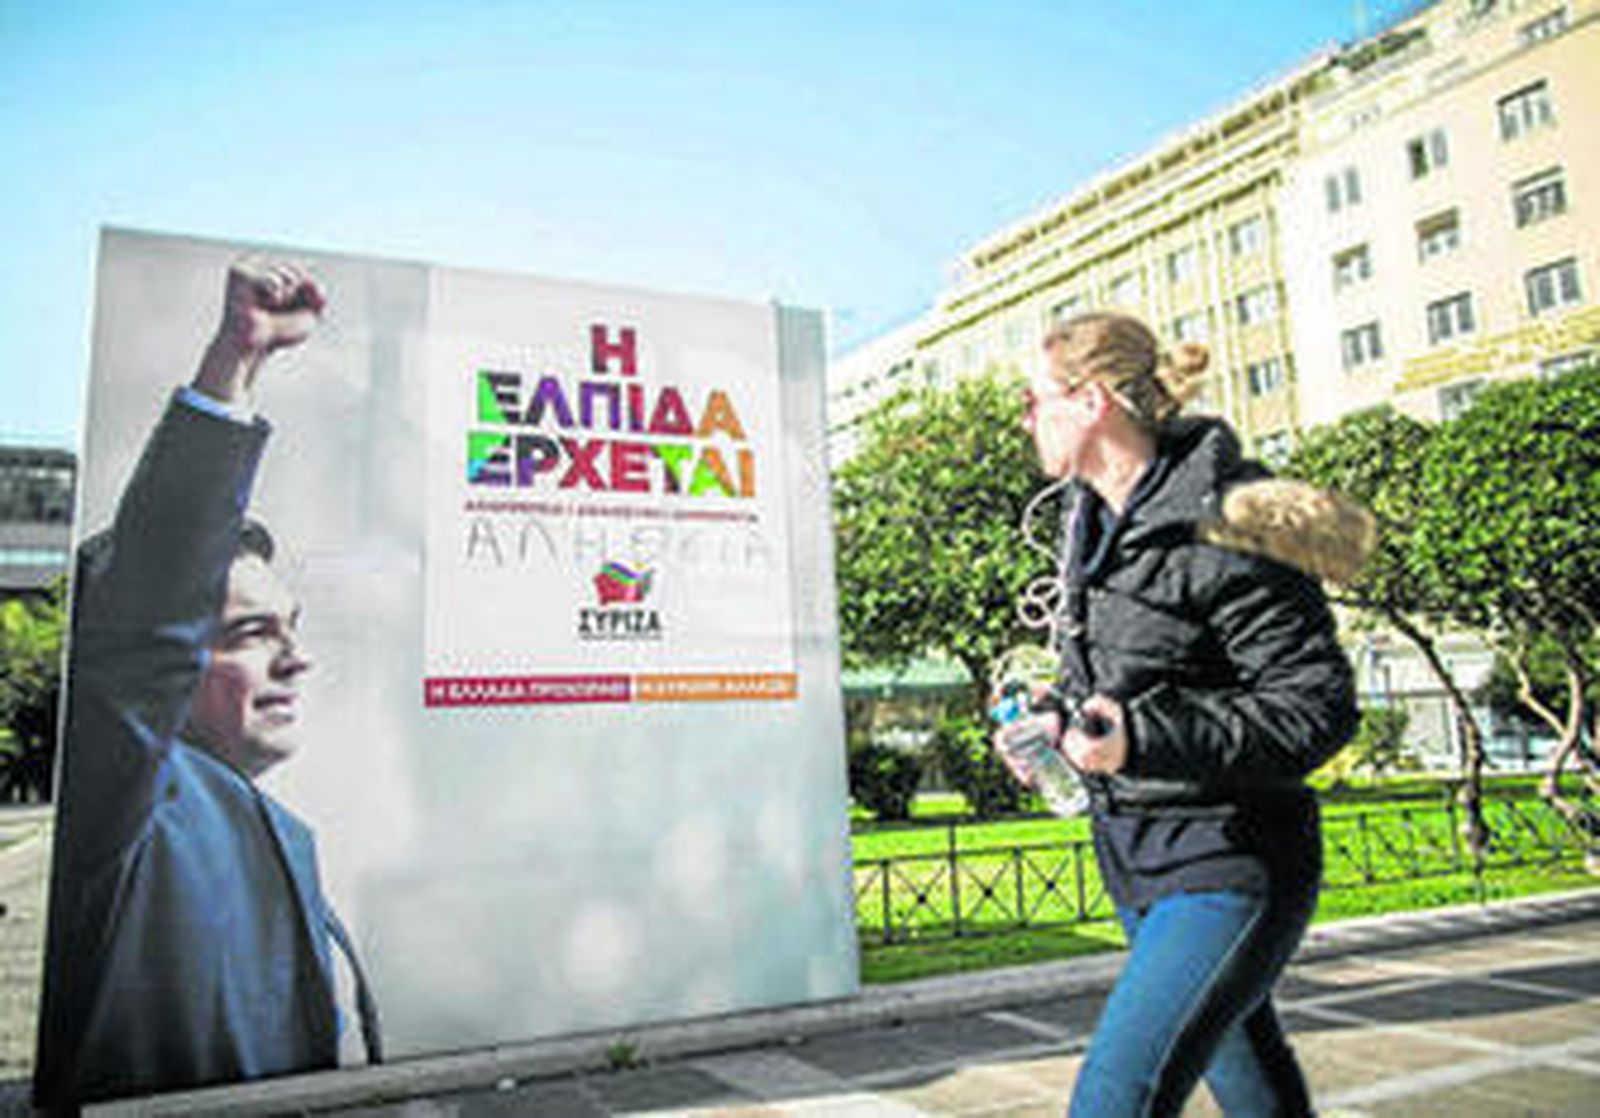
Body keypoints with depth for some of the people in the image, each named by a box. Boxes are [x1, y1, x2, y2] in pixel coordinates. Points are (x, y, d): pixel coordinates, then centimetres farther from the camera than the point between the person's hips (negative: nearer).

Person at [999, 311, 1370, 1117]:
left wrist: (1142, 739, -28)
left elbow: (1319, 705, -19)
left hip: (1230, 871, -8)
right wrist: (1055, 713, 0)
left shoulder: (1222, 531, -20)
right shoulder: (1091, 517, 7)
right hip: (1136, 867, 8)